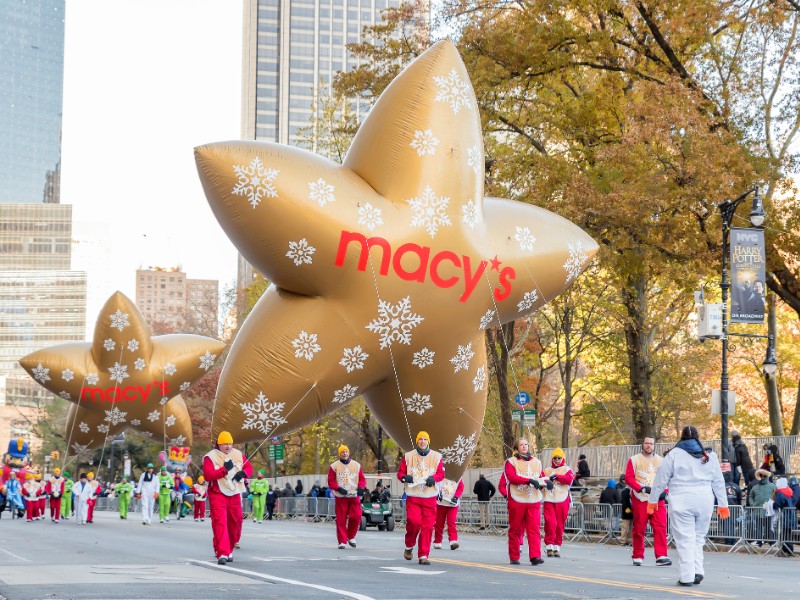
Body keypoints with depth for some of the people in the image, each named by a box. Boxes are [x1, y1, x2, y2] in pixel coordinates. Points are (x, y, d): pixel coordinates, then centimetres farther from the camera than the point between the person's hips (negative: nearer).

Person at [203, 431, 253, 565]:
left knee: (235, 522, 10)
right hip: (218, 495, -5)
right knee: (220, 523, -15)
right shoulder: (210, 457, -8)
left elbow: (249, 467, 14)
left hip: (235, 494, 5)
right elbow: (207, 475, -18)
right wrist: (224, 469, -23)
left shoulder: (238, 454, 8)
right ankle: (222, 554, -19)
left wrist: (243, 473, -8)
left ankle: (229, 550, 29)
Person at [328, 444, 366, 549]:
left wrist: (361, 487, -8)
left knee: (356, 517, -6)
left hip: (354, 496, 2)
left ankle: (351, 537, 17)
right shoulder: (334, 466, 3)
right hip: (341, 497, -2)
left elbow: (362, 479, 12)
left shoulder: (356, 465, 10)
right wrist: (339, 488, -15)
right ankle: (342, 541, 4)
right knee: (341, 520, -3)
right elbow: (331, 481, 1)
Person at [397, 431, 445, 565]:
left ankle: (423, 555, 3)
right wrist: (404, 477, -14)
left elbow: (441, 473, 6)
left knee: (427, 526, -4)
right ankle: (409, 547, 12)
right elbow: (400, 472, 9)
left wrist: (433, 478, -15)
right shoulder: (408, 456, 7)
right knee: (414, 522, -16)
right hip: (412, 496, -1)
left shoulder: (436, 457, 7)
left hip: (429, 498, 1)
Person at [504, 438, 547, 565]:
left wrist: (546, 482, -10)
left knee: (534, 529, -8)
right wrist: (529, 480, -23)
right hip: (517, 501, -3)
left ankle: (535, 556, -13)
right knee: (515, 530, 4)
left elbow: (542, 477, 14)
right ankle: (514, 557, 13)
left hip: (534, 501, 3)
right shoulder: (511, 462, 3)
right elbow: (512, 477, -14)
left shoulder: (536, 462, 16)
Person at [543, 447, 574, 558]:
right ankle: (549, 546, -5)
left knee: (560, 525, 2)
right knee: (550, 523, -12)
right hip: (549, 500, 1)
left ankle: (557, 548, 10)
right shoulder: (547, 470, 16)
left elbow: (569, 479, -11)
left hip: (562, 501, -1)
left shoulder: (567, 470, 8)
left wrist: (556, 476, -18)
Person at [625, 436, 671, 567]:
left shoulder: (661, 461, 13)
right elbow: (628, 477, -3)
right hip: (639, 499, -2)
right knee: (639, 529, 3)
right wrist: (642, 488, -16)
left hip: (657, 499, 2)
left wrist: (664, 491, -6)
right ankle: (638, 556, 14)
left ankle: (661, 556, -16)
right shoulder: (634, 460, 5)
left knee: (661, 527, -12)